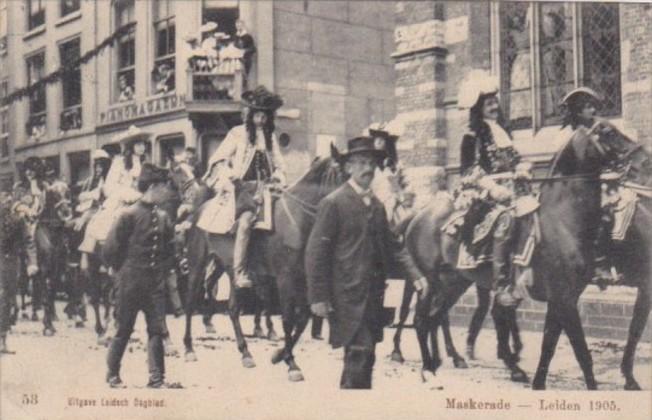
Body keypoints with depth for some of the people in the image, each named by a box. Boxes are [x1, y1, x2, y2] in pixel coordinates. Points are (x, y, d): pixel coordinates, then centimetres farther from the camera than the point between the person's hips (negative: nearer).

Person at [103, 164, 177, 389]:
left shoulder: (163, 218, 6)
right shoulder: (129, 215, -11)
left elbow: (169, 249, 20)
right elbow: (110, 249, -8)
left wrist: (163, 270, 11)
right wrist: (123, 271, 0)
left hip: (156, 283, 5)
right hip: (131, 283, -5)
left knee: (157, 329, 1)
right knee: (124, 329, 6)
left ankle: (156, 377, 8)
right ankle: (112, 374, 21)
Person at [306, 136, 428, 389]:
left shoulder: (377, 205, 13)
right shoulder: (333, 203, -9)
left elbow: (392, 245, 17)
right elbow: (316, 252, -12)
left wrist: (415, 275, 4)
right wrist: (318, 297, -15)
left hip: (374, 294, 7)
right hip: (348, 295, -7)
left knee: (365, 355, 12)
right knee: (360, 351, -12)